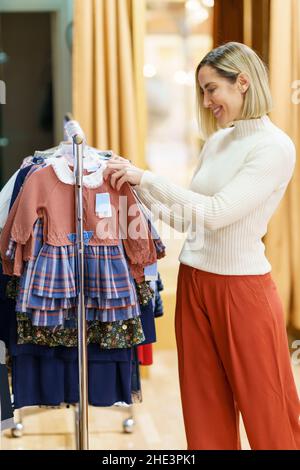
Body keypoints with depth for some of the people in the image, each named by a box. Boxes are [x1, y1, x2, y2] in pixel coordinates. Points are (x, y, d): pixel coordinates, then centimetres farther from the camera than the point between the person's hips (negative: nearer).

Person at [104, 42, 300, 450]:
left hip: (242, 289, -7)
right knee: (205, 413, 13)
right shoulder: (216, 141, 10)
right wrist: (137, 185, 5)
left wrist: (146, 177, -18)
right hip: (194, 282, 7)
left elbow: (215, 213, -23)